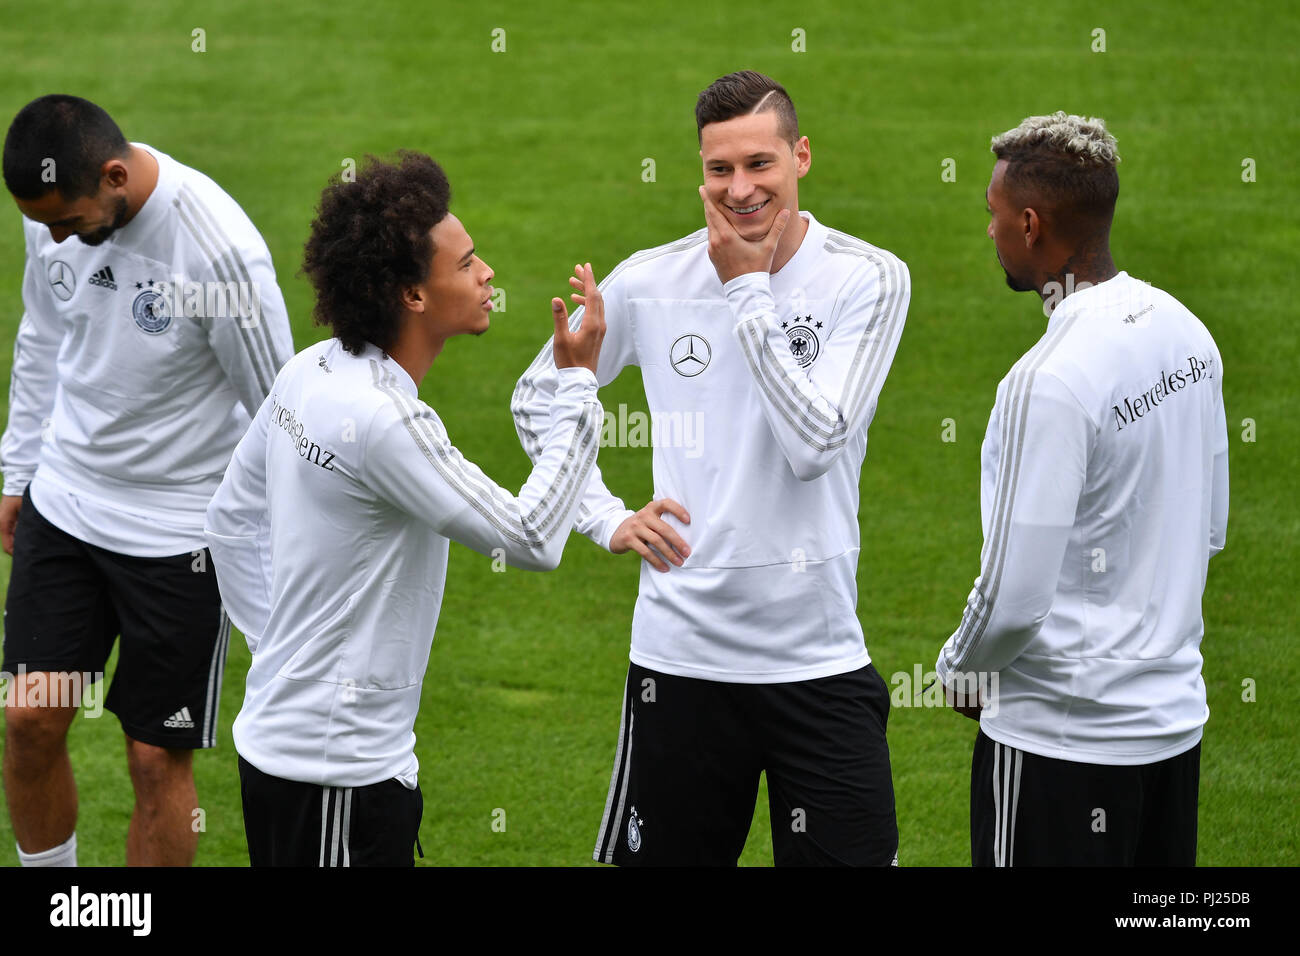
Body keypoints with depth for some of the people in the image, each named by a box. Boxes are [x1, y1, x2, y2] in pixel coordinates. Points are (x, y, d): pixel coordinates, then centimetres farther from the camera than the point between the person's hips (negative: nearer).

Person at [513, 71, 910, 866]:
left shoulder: (869, 279, -4)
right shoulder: (649, 284, 1)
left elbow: (815, 444, -17)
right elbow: (537, 397, 16)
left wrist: (747, 289, -13)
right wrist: (606, 517, 3)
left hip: (820, 659, -1)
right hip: (681, 657, 1)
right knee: (655, 856, 9)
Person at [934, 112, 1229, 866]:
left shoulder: (1050, 380, -22)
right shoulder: (1185, 331, 3)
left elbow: (1014, 598, -21)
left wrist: (960, 665, -2)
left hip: (1064, 738, -8)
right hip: (1176, 713, 8)